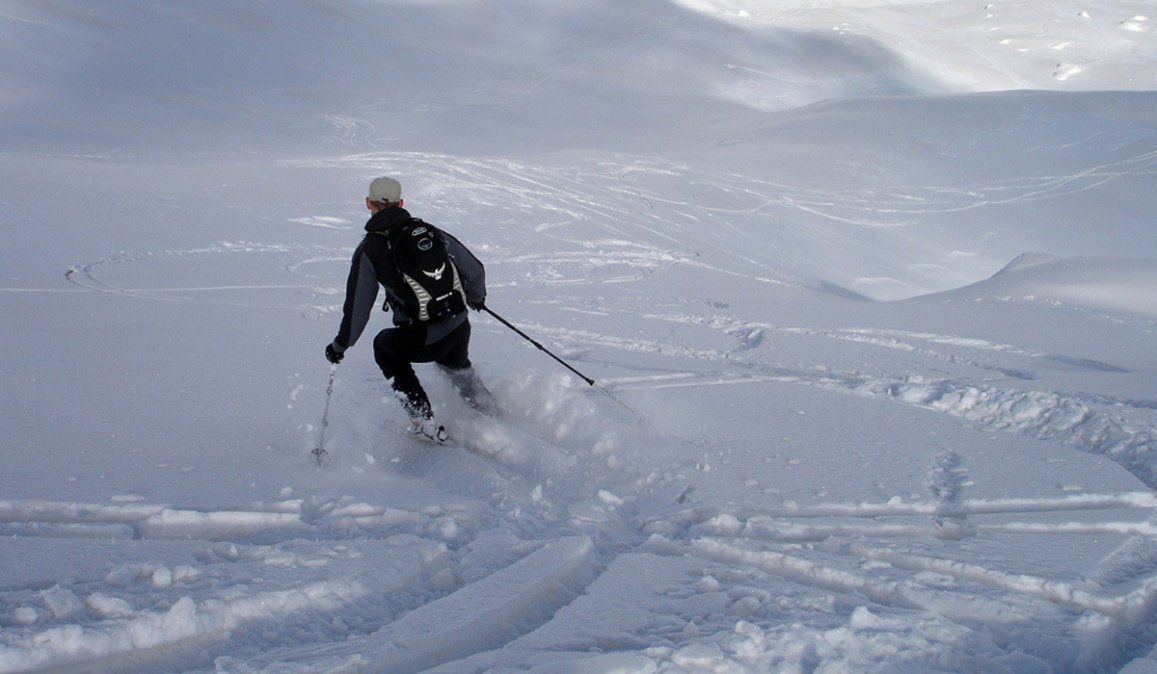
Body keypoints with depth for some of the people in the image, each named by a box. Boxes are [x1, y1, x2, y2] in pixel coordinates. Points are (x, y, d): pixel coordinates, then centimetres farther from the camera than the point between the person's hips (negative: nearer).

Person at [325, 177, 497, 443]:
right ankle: (491, 414, 41)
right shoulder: (427, 230, 5)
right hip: (460, 329, 5)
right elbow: (474, 269, 9)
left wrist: (340, 345, 12)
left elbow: (358, 306, -4)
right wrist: (476, 296, 31)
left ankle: (426, 425, 24)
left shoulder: (369, 249, -6)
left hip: (424, 341, -4)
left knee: (384, 346, 28)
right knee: (455, 363, 39)